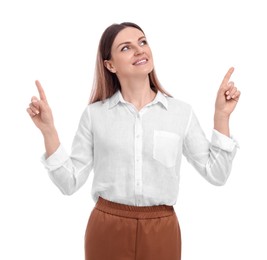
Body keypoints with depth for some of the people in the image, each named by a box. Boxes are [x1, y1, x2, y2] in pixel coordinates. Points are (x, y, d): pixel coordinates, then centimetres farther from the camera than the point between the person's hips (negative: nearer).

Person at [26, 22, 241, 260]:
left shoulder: (181, 112, -1)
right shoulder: (94, 114, -2)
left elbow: (216, 174, -1)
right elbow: (70, 182, -3)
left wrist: (221, 115, -6)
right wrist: (48, 130, -12)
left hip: (161, 231, 1)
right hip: (107, 229, 0)